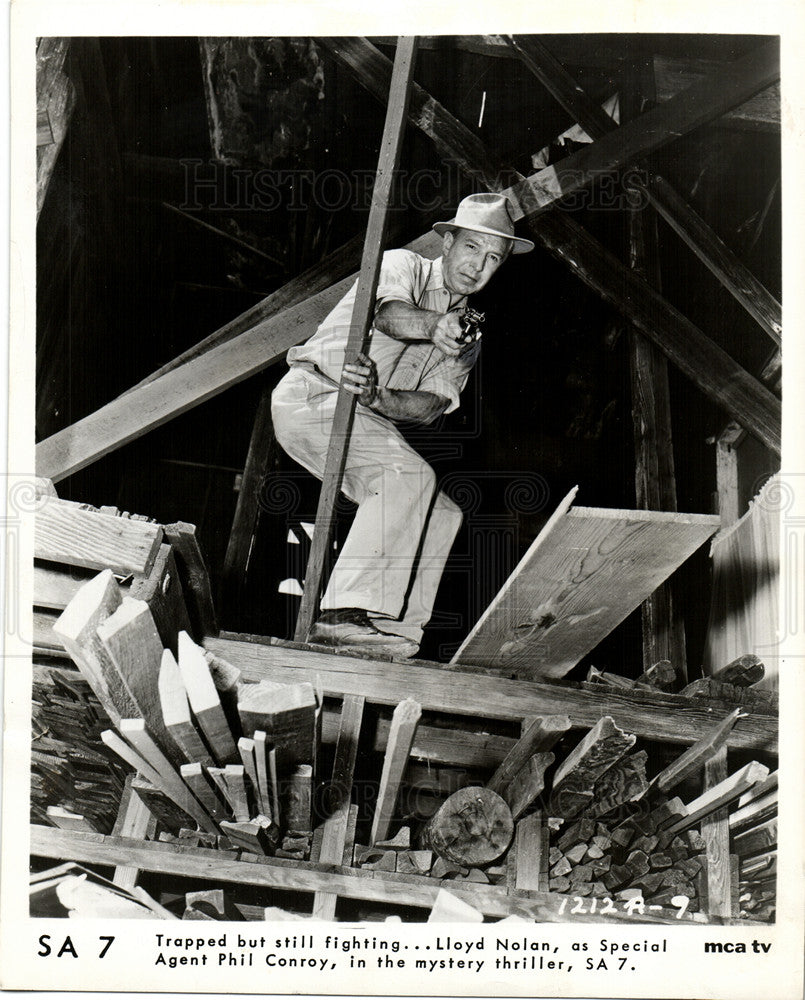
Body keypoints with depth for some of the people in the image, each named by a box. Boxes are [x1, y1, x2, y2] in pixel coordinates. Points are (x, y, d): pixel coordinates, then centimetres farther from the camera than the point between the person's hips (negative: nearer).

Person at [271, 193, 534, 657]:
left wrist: (378, 399, -24)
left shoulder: (467, 336, 16)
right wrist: (436, 326, -47)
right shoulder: (402, 264, 1)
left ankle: (393, 630, -5)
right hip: (313, 394, -7)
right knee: (410, 476, -29)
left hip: (367, 421, 7)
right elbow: (391, 315, -25)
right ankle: (342, 614, -34)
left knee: (442, 512, -5)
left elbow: (432, 405, -3)